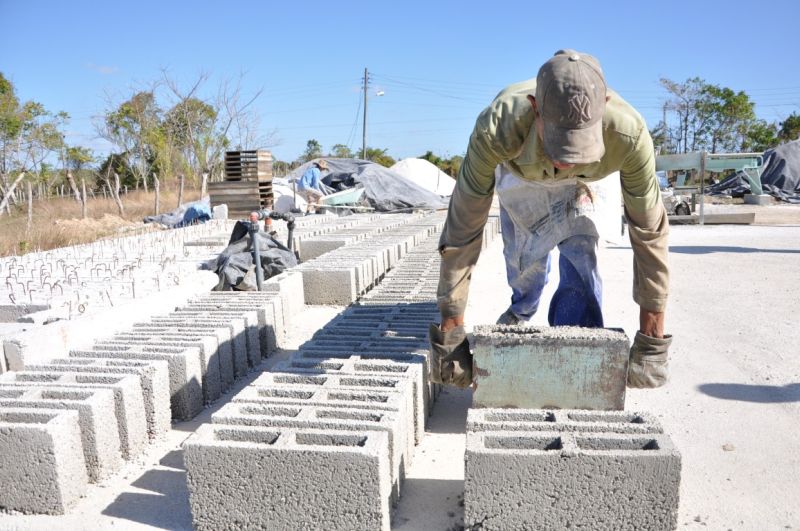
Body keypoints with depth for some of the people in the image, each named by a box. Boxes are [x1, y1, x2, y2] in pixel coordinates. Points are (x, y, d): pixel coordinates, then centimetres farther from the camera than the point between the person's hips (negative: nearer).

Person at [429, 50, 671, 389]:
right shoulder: (498, 126, -46)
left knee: (581, 263, -18)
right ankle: (521, 312, 42)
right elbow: (462, 229, -41)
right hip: (517, 173, 0)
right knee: (525, 259, 6)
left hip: (577, 184, 0)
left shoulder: (628, 133, -43)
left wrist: (652, 340, -30)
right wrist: (450, 332, -37)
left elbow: (649, 232, -33)